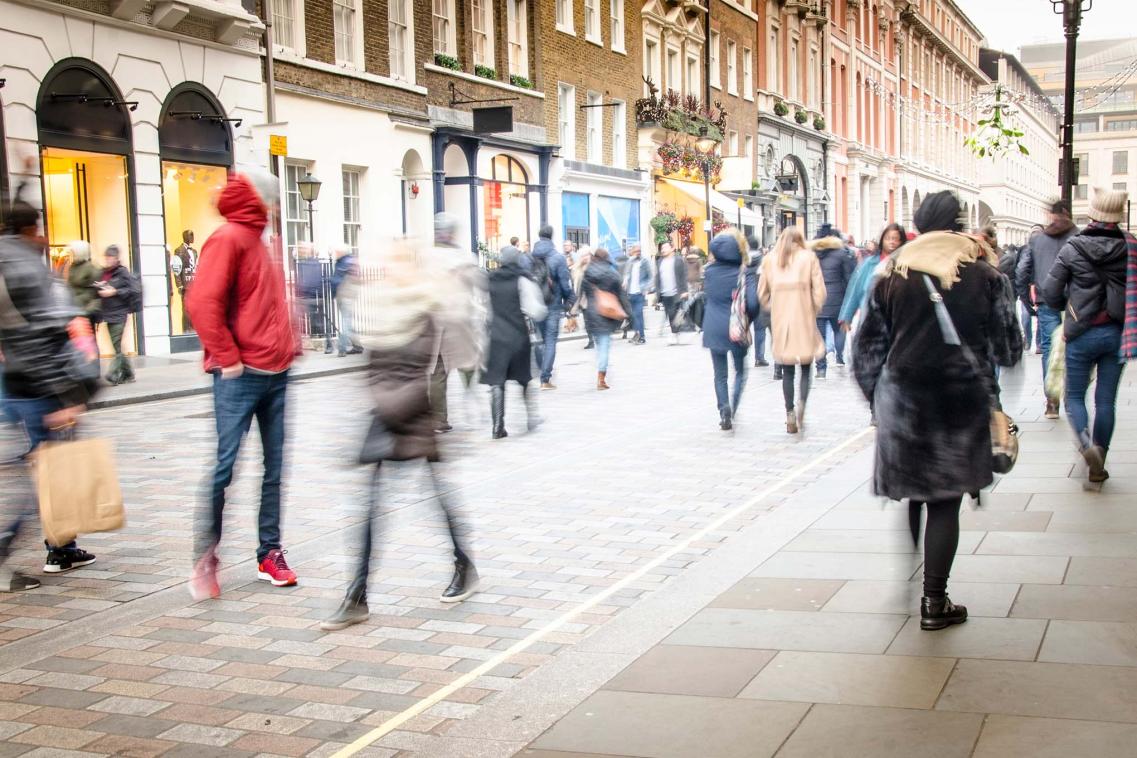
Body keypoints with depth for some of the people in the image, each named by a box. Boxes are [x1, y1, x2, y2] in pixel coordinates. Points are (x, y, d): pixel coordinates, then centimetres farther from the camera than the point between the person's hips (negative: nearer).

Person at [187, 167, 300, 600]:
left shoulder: (262, 242, 17)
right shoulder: (228, 238, -8)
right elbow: (202, 303, -17)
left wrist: (290, 344, 12)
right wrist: (228, 359, -16)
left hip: (276, 373, 8)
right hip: (241, 377, -8)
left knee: (275, 468, 9)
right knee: (224, 467, -5)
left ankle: (270, 552, 17)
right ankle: (205, 558, 5)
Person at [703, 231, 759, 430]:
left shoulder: (709, 271, -1)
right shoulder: (744, 273, -10)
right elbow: (753, 303, -17)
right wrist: (748, 319, 0)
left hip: (713, 329, 2)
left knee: (720, 375, 10)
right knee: (740, 371, 15)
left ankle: (724, 410, -9)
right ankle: (733, 409, -5)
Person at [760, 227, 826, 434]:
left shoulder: (770, 259, 6)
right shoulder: (809, 257, 1)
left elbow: (762, 293, 6)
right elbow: (819, 291, -4)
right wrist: (814, 311, 10)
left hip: (780, 320, 2)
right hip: (804, 320, -2)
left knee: (787, 371, 9)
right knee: (806, 368, 7)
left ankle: (790, 413, 5)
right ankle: (802, 402, -16)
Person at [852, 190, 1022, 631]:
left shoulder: (891, 275, 4)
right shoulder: (984, 275, -1)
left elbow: (866, 347, 6)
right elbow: (1008, 348, 4)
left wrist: (876, 395, 17)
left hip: (902, 400, 2)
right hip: (963, 401, -2)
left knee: (910, 496, 18)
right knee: (945, 504, 3)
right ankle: (934, 603, 7)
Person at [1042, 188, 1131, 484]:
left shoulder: (1073, 248, -8)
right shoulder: (1129, 247, -4)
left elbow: (1049, 292, -5)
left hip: (1082, 334, -2)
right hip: (1117, 333, 2)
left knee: (1074, 396, 11)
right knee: (1106, 401, 10)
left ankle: (1086, 444, -15)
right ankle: (1098, 464, 14)